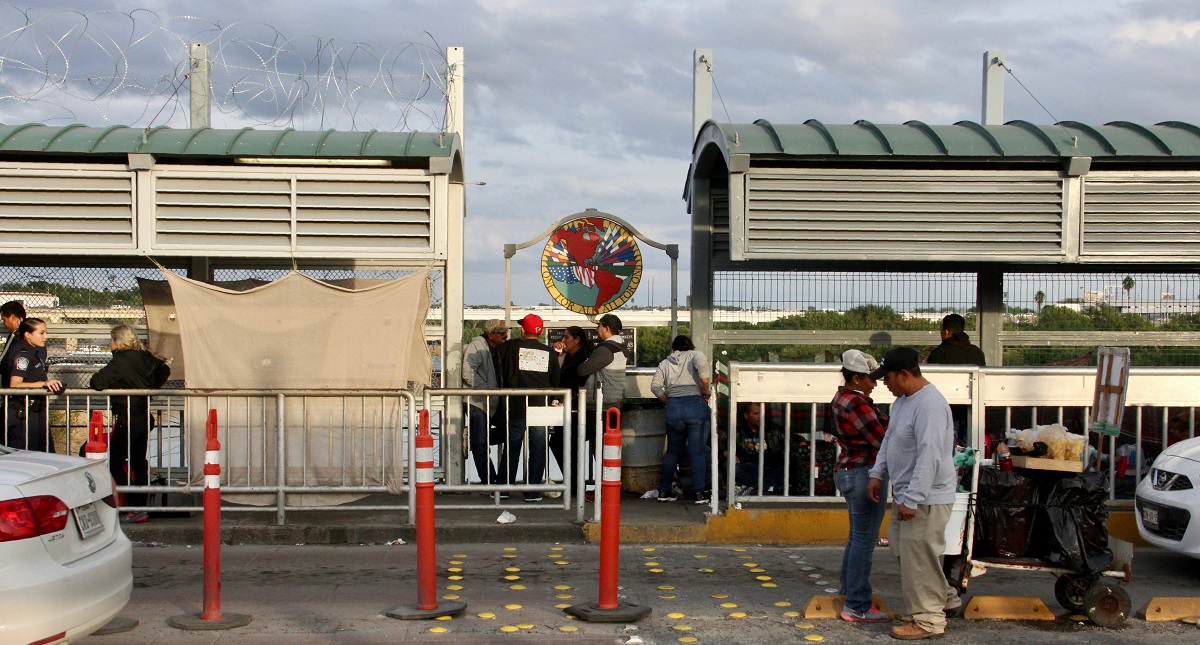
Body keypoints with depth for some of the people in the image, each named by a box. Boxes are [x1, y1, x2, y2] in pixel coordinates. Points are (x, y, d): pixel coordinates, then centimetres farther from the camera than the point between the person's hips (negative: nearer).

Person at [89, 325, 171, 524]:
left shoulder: (121, 361, -16)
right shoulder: (145, 357, 6)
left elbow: (97, 382, -24)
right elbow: (164, 370, 22)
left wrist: (97, 382, -1)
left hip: (127, 420, -8)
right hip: (144, 418, 8)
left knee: (115, 464, -1)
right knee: (139, 464, 13)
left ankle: (137, 509, -6)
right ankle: (142, 508, 16)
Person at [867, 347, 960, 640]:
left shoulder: (930, 405, -24)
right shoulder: (902, 400, 9)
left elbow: (929, 457, -29)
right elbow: (889, 438, 20)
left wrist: (911, 500, -28)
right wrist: (877, 474, 12)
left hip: (926, 498, -11)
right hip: (906, 494, 11)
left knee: (918, 559, -2)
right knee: (903, 548, 21)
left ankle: (928, 620, 11)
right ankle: (944, 596, 36)